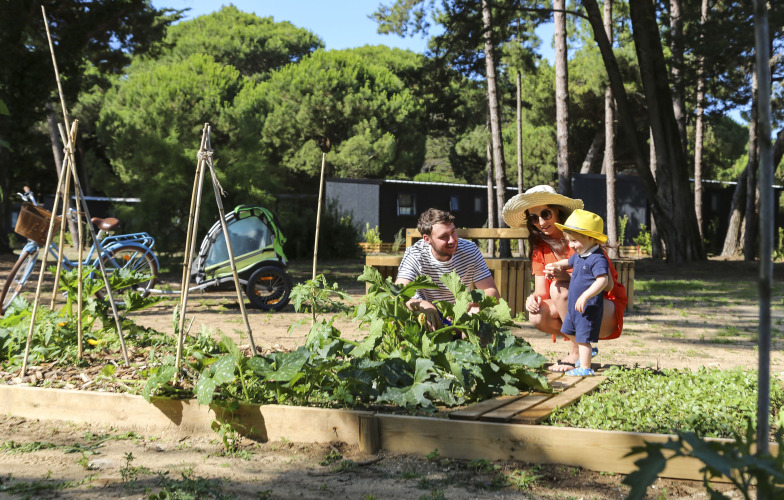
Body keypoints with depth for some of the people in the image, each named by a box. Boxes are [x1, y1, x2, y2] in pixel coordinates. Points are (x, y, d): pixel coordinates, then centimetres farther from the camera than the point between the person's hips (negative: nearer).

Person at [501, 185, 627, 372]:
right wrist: (534, 298, -24)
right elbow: (541, 292, 1)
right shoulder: (539, 248, 5)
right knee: (536, 316, -24)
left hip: (607, 313, -6)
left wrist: (568, 276, -36)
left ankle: (577, 353, -19)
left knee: (559, 288, -30)